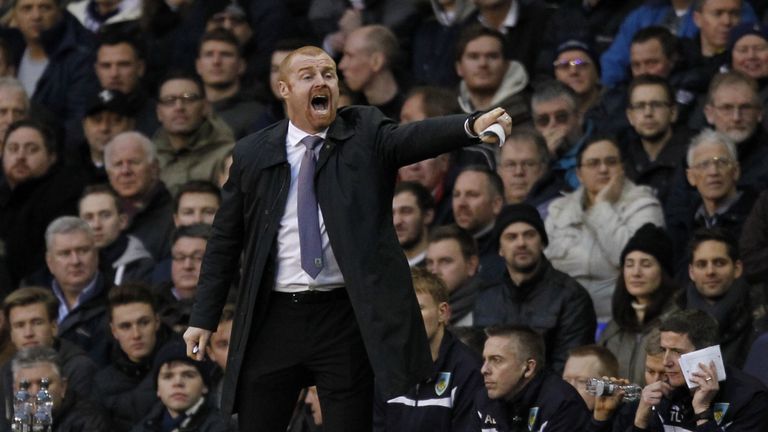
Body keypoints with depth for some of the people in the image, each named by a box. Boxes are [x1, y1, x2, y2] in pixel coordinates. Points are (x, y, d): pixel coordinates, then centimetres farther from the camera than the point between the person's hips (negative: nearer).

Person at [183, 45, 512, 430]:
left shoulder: (366, 134, 2)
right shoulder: (252, 154, 6)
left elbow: (415, 138, -17)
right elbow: (225, 241, 11)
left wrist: (473, 126, -38)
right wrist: (204, 318, 7)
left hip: (345, 315, -2)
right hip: (273, 316, 2)